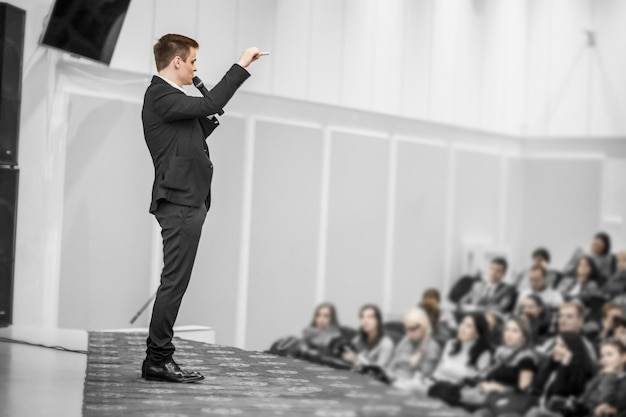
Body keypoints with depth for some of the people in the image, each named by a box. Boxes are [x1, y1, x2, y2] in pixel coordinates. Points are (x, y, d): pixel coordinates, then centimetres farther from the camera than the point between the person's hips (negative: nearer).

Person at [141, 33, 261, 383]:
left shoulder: (168, 96, 20)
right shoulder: (160, 96, -12)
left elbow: (194, 138, 26)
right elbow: (210, 105, -24)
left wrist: (212, 115, 11)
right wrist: (241, 65, -19)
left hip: (187, 201, 10)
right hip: (179, 201, -10)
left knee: (175, 283, 10)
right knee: (174, 282, -9)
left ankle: (159, 359, 12)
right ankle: (159, 360, -7)